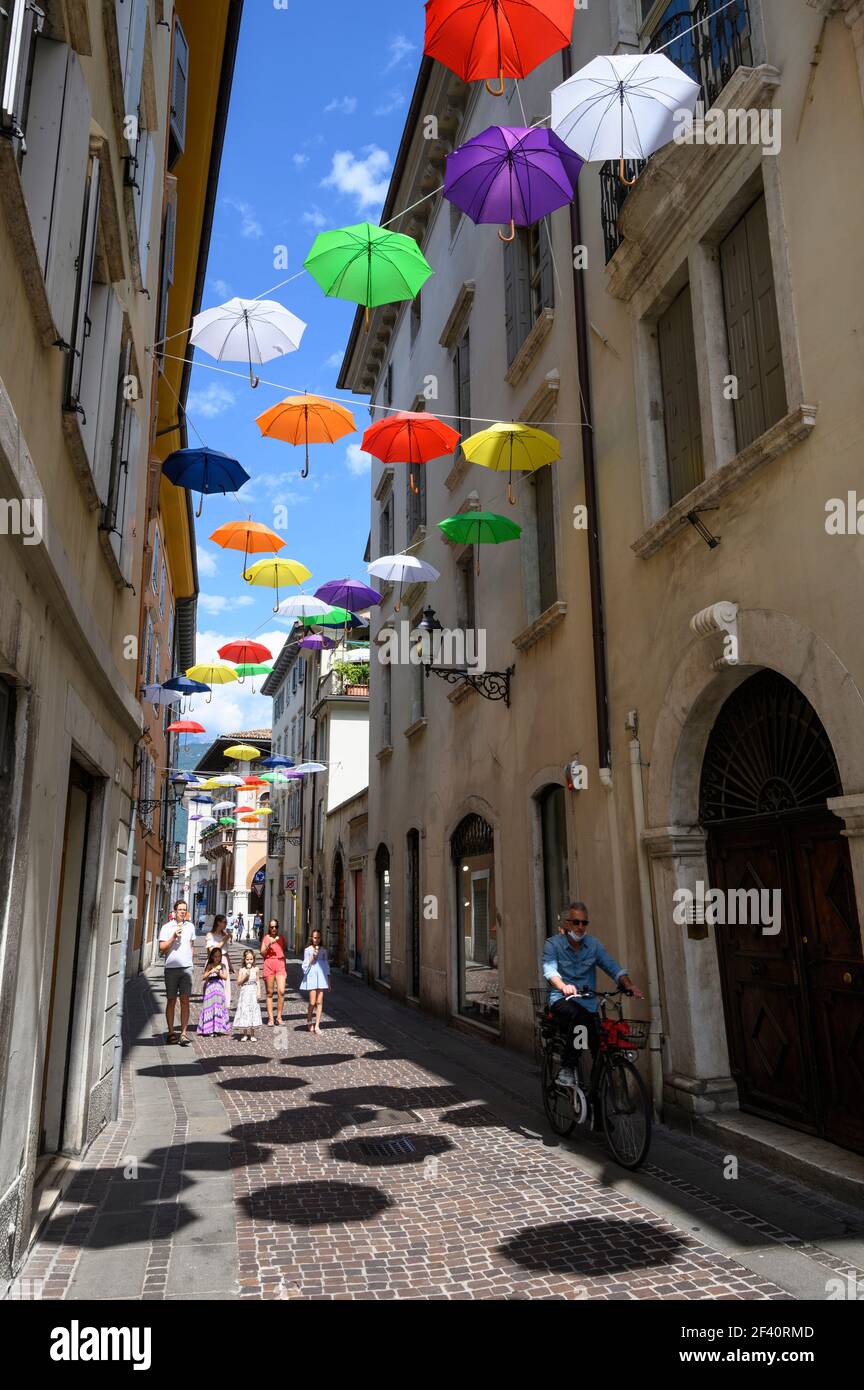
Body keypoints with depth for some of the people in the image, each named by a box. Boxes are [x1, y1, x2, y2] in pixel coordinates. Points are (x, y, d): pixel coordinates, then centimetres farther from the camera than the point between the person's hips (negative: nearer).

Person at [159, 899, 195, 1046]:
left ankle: (184, 1033, -4)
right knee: (171, 1001, 5)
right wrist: (174, 937, -18)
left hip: (186, 968, 2)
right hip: (171, 968, -2)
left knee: (185, 1001, -4)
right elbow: (162, 947, -7)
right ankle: (171, 1032, 15)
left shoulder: (190, 926, 11)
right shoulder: (167, 927, -1)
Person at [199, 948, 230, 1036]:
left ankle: (219, 1028, 6)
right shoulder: (210, 966, 2)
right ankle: (208, 1030, -1)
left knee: (219, 1006, 1)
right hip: (210, 987, -1)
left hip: (219, 988, 1)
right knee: (210, 1007, -3)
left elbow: (225, 977, 0)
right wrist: (211, 971, -20)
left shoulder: (222, 965, 5)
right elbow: (204, 977, -5)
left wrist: (219, 973, -14)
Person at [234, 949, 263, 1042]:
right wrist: (245, 976, -18)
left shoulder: (255, 969, 2)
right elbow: (239, 982, -6)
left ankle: (252, 1034, 11)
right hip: (244, 992, -1)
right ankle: (244, 1034, 11)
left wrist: (258, 992, 0)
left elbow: (257, 981, 7)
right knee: (244, 1011, 0)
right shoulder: (242, 970, -4)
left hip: (253, 992, 1)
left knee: (253, 1011, 2)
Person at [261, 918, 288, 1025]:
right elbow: (262, 953, -1)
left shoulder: (281, 937, 11)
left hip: (280, 964, 1)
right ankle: (270, 1018, 10)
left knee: (281, 991, -10)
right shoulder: (266, 938, 4)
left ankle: (279, 1016, 2)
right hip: (269, 964, -1)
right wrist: (269, 944, -16)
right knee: (270, 993, 3)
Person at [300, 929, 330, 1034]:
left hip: (321, 976, 3)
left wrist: (328, 980, 13)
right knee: (312, 1002, -5)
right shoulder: (308, 950, 2)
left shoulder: (323, 950, 11)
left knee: (319, 1002, 1)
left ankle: (317, 1025, 6)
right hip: (311, 976, -3)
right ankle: (309, 1022, 19)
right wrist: (312, 958, -13)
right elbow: (305, 966, 2)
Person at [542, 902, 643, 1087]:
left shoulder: (594, 945, 8)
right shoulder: (553, 944, -2)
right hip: (562, 1000, -4)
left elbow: (612, 967, -3)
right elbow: (549, 970, -20)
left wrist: (629, 985, -23)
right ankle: (567, 1069, -26)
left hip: (588, 1004, 4)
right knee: (578, 1015, -36)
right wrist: (564, 987, -41)